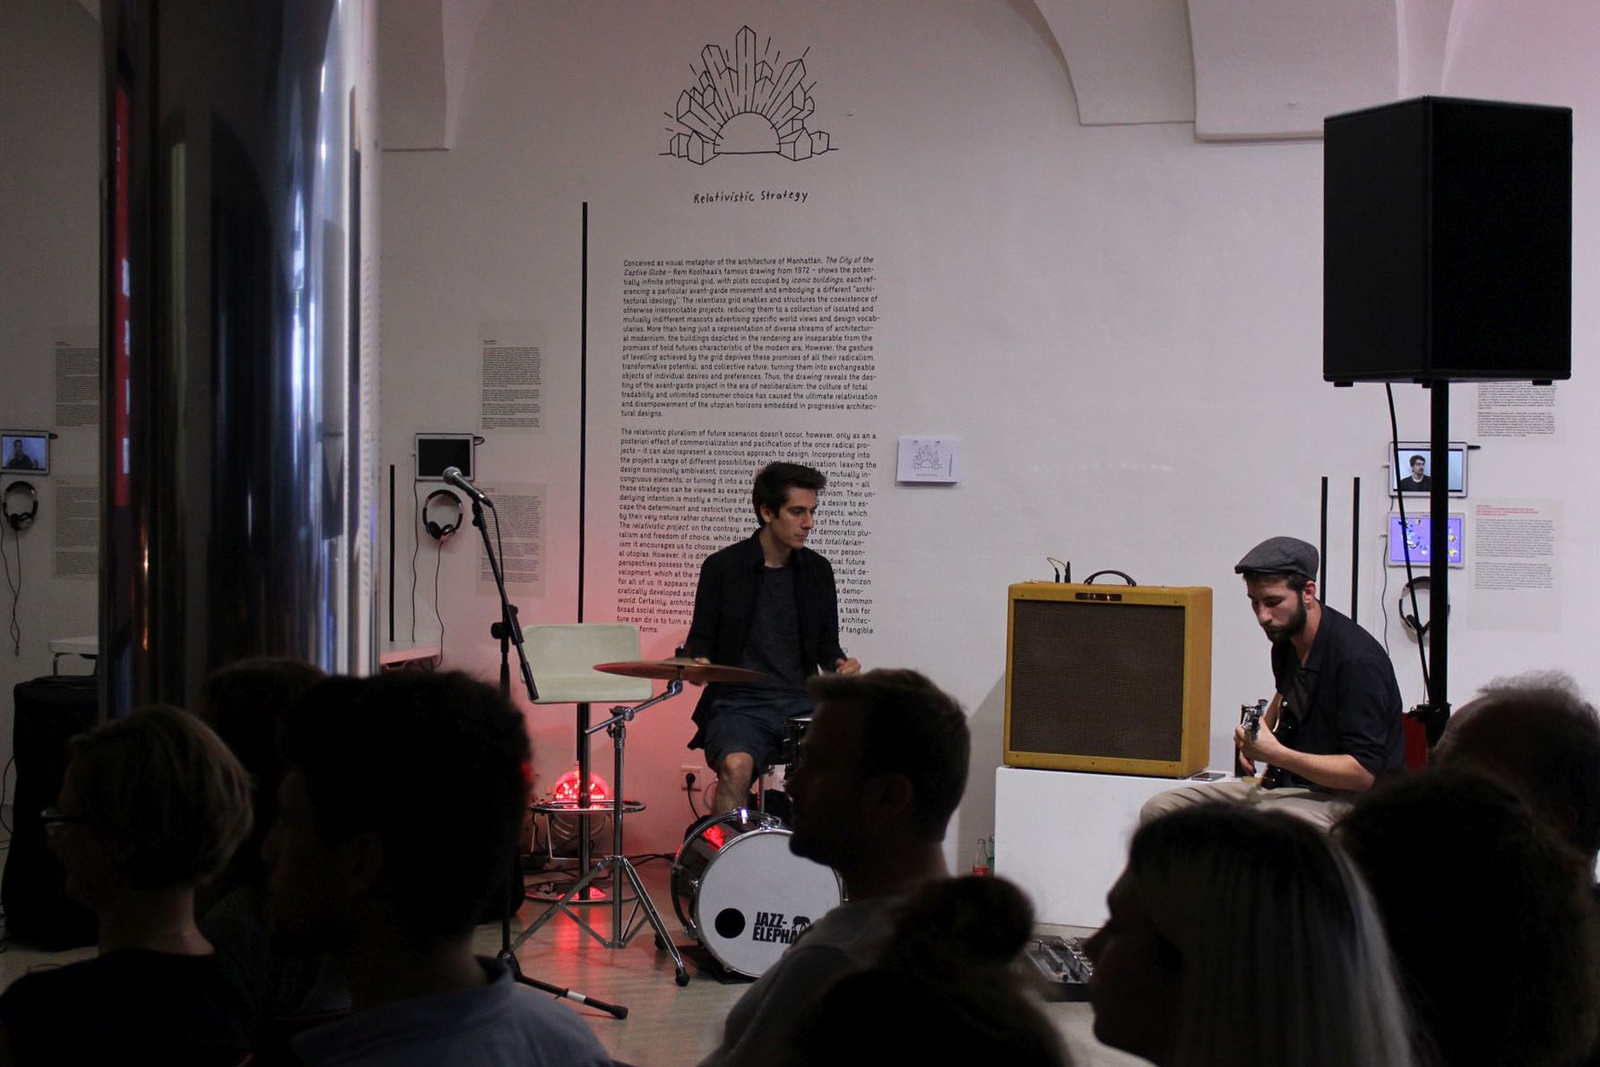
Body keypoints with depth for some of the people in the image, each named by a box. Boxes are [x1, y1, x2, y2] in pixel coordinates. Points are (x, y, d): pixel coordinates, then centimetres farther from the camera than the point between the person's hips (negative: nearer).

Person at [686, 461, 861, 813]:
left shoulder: (817, 570, 11)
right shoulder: (723, 568, 0)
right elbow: (701, 639, 6)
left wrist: (840, 664, -4)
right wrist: (700, 662, -17)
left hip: (801, 703, 3)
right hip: (739, 703, -3)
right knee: (736, 766, -34)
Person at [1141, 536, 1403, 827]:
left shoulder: (1357, 659, -20)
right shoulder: (1285, 639, 7)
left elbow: (1363, 773, -21)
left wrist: (1278, 755, -26)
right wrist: (1261, 731, 15)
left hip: (1343, 797, -9)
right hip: (1286, 783, 9)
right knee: (1158, 809, -3)